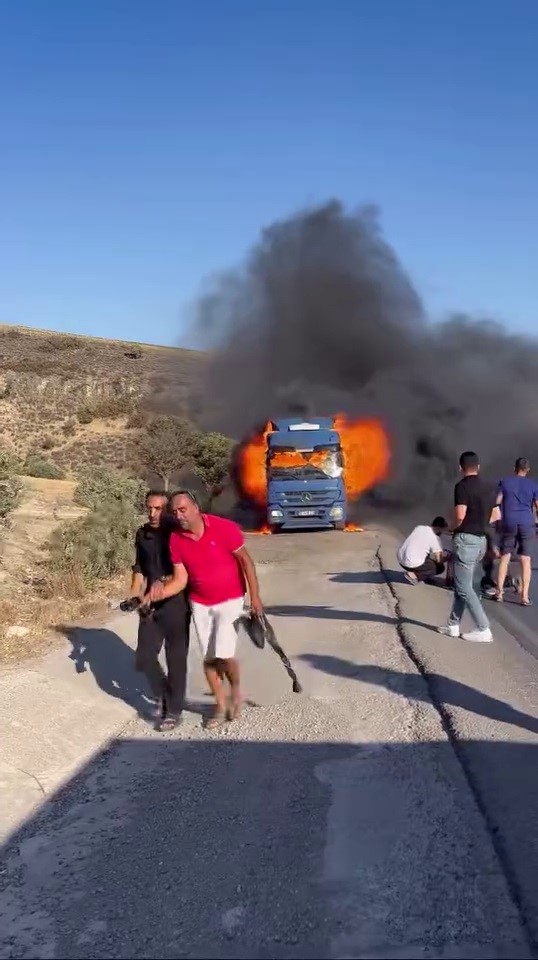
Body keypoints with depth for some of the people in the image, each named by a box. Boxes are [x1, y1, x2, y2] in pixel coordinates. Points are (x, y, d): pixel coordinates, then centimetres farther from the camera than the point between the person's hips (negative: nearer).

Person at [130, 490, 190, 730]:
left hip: (176, 603, -5)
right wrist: (135, 596, 3)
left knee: (176, 658, 2)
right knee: (144, 657, 6)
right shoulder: (142, 534, 6)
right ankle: (162, 694, 31)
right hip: (150, 605, 5)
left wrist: (165, 583, -24)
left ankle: (174, 709, 18)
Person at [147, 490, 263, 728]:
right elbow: (180, 579, -6)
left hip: (230, 600, -4)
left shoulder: (224, 528, -20)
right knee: (208, 657, 8)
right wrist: (161, 592, -26)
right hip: (200, 604, 4)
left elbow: (245, 560, -13)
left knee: (223, 654, -14)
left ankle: (236, 691, 17)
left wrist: (255, 596, -14)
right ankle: (221, 706, 25)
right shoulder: (176, 539, -8)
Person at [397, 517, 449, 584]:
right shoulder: (435, 538, -10)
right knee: (440, 567, 10)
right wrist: (447, 557, 13)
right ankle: (414, 575, -3)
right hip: (412, 564, -8)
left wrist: (440, 551, 26)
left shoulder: (420, 527, 10)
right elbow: (439, 560, -9)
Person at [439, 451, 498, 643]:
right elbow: (495, 515, 16)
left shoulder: (462, 486, -14)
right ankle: (453, 625, 21)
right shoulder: (489, 488, 10)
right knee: (462, 585, 16)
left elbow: (460, 515, -22)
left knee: (464, 588, -3)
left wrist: (454, 527, -3)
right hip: (481, 540, 8)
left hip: (466, 539, -8)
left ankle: (483, 630, -4)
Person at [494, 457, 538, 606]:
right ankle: (525, 596, -1)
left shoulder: (504, 482, 5)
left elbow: (497, 503, 3)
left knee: (504, 558, 10)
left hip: (508, 523, 1)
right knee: (526, 560, 1)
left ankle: (499, 593, 10)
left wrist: (500, 518, 16)